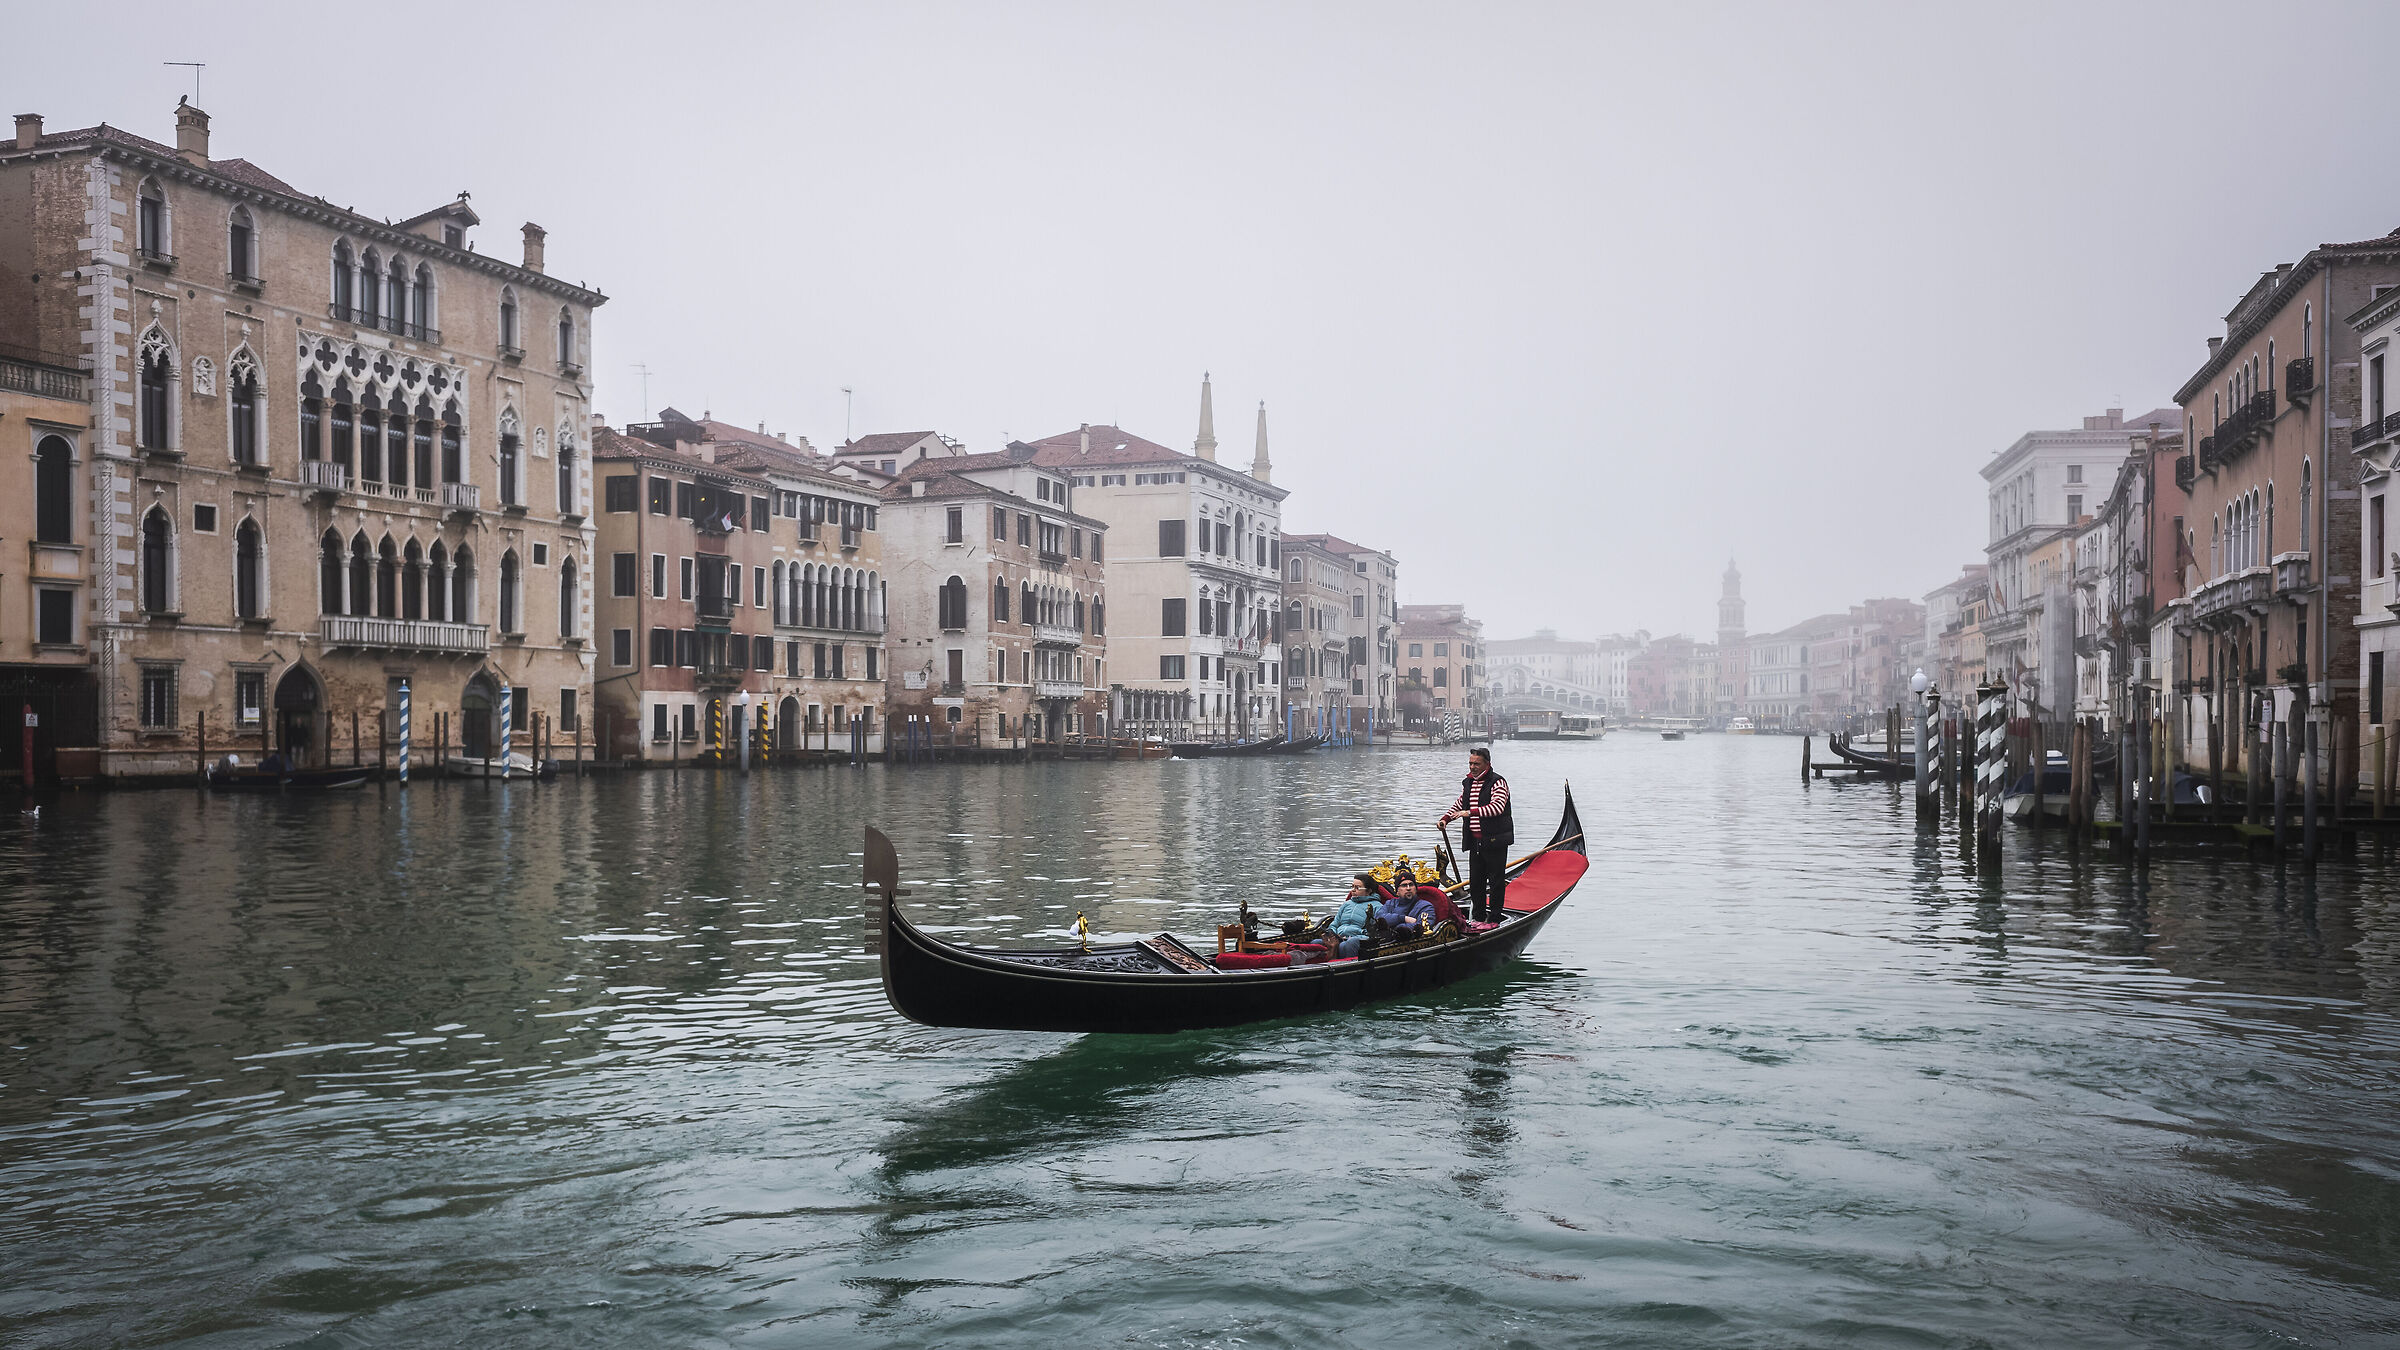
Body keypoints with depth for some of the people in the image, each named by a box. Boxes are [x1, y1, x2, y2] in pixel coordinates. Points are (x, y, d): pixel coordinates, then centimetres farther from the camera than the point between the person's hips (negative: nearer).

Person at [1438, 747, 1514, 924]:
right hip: (1475, 841, 7)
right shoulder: (1467, 783, 14)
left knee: (1496, 880, -1)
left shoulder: (1497, 783, -10)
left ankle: (1494, 919, 6)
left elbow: (1497, 806, -24)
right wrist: (1446, 819, 10)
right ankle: (1479, 918, 22)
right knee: (1475, 881, 11)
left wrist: (1471, 812, -29)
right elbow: (1459, 804, 27)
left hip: (1494, 841, -7)